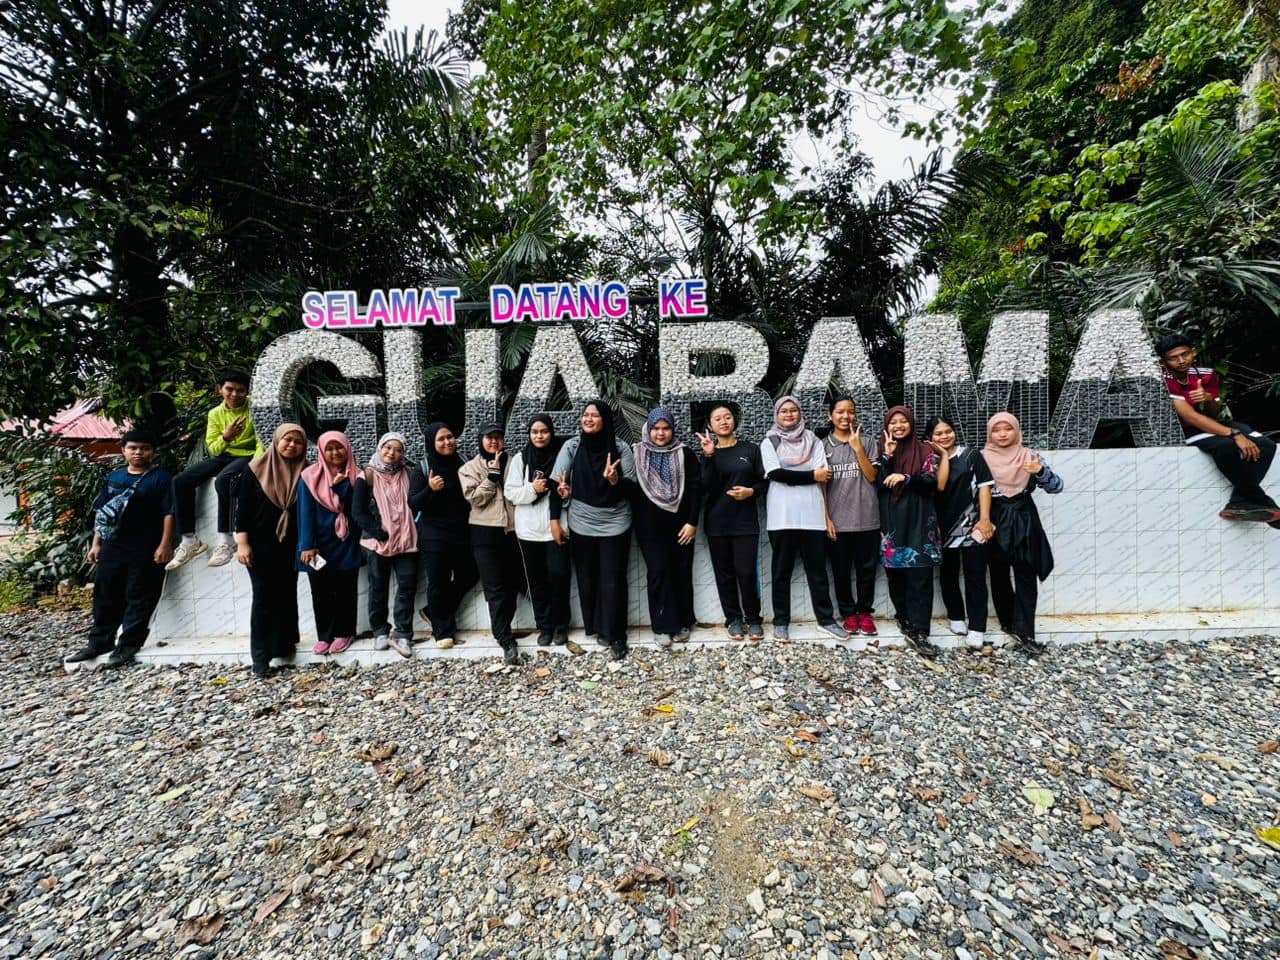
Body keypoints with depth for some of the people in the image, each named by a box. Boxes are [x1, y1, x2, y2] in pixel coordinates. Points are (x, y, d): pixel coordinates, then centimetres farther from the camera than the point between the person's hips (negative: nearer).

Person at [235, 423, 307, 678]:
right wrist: (242, 543, -10)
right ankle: (260, 656, 6)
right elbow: (242, 507, -4)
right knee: (264, 597, -1)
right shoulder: (257, 468, -3)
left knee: (287, 595, 8)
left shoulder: (304, 472, 2)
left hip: (290, 546, 2)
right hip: (261, 545, -2)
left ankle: (285, 643, 22)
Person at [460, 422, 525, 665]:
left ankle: (500, 631, 27)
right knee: (495, 589, -5)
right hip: (486, 534, -3)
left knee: (512, 585, 9)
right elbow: (475, 498, -8)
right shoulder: (470, 468, 5)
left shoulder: (513, 463, 10)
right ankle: (507, 642, -4)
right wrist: (493, 474, -11)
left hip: (513, 531, 3)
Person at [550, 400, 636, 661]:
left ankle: (614, 636, 16)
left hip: (615, 525, -1)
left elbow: (632, 487, -5)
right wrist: (555, 520, -8)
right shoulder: (571, 446, -5)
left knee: (613, 582, 3)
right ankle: (596, 628, 30)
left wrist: (615, 481, -25)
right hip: (581, 524, 2)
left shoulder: (621, 448, -7)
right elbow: (558, 484, -4)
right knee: (587, 580, 12)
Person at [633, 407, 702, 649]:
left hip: (680, 524, 1)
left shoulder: (685, 454, 1)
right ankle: (662, 625, 4)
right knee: (658, 570, -5)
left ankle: (683, 622, 20)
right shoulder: (637, 453, 2)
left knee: (681, 571, 6)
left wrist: (692, 522, -6)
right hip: (650, 525, -1)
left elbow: (695, 489, -1)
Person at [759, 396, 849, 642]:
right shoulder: (769, 442, 6)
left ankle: (826, 618, 20)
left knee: (818, 570, 8)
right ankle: (781, 621, 15)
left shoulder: (813, 441, 13)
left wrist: (827, 514, -5)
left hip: (813, 514, 2)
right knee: (782, 571, 6)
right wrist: (812, 475, -5)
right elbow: (775, 474, -9)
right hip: (782, 516, -2)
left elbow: (823, 477, 4)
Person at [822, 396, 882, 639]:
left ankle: (865, 612, 24)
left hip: (867, 519, 1)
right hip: (837, 520, 0)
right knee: (841, 570, 8)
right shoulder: (823, 446, 3)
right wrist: (826, 518, -5)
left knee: (867, 568, 9)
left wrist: (857, 448, -11)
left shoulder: (868, 442, 5)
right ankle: (848, 613, 22)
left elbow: (872, 477, -3)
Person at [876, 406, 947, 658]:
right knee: (895, 575, 6)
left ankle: (918, 632, -3)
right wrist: (887, 456, -11)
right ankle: (905, 618, 25)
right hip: (891, 521, 2)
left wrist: (905, 478, -19)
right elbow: (879, 484, -2)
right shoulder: (883, 450, 9)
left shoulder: (924, 451, 5)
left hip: (919, 522, -2)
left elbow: (932, 483, -5)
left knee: (920, 577, -6)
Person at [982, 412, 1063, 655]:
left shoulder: (1029, 456, 0)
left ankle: (1023, 630, 2)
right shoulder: (982, 457, -1)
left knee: (1026, 576, -2)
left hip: (1023, 520, 0)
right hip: (995, 521, 0)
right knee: (999, 575, 8)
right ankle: (1009, 622, 24)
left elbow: (1056, 487, -5)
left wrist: (1040, 471, -24)